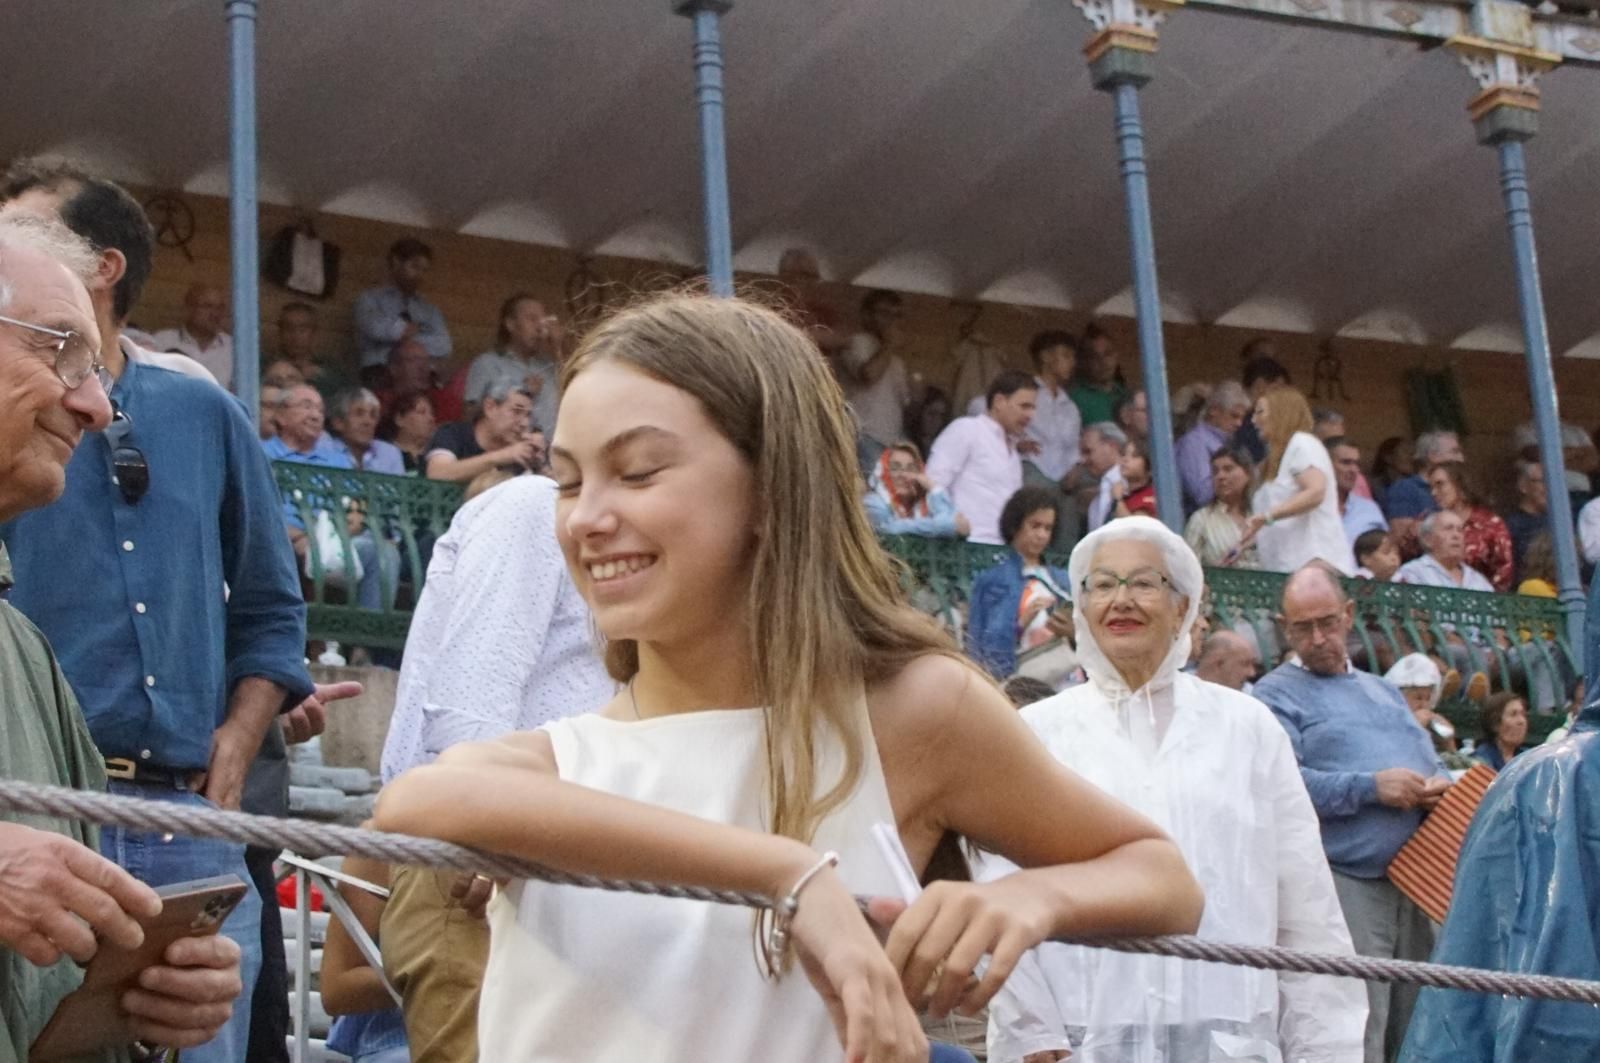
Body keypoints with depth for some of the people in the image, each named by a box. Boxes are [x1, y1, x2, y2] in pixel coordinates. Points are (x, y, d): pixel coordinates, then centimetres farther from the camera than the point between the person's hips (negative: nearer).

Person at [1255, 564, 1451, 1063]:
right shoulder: (1276, 695, 1)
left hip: (1417, 881, 7)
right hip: (1343, 884, -7)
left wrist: (1441, 786, 0)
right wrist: (1371, 788, -18)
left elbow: (1431, 764, 25)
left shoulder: (1383, 692, 25)